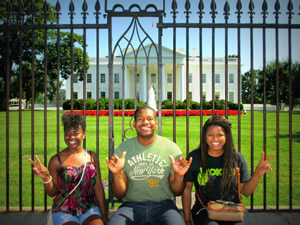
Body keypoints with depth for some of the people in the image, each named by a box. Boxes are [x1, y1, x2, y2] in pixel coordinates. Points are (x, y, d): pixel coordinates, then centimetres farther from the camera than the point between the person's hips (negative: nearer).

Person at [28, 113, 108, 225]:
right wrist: (46, 178, -16)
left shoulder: (92, 157, 3)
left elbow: (98, 187, 5)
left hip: (89, 209, 2)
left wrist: (104, 215, 4)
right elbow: (52, 192, 3)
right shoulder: (56, 160, -4)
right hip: (64, 211, -1)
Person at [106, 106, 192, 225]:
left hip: (163, 205, 0)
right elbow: (120, 195, 1)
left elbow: (177, 192, 5)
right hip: (132, 205, 0)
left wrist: (179, 177, -17)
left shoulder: (171, 148, 0)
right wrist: (117, 174, -19)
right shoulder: (123, 148, 1)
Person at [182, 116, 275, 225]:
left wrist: (258, 174, -10)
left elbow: (245, 191, 7)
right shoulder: (194, 157, -1)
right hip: (205, 211, -2)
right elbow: (187, 188, 4)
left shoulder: (237, 158, 3)